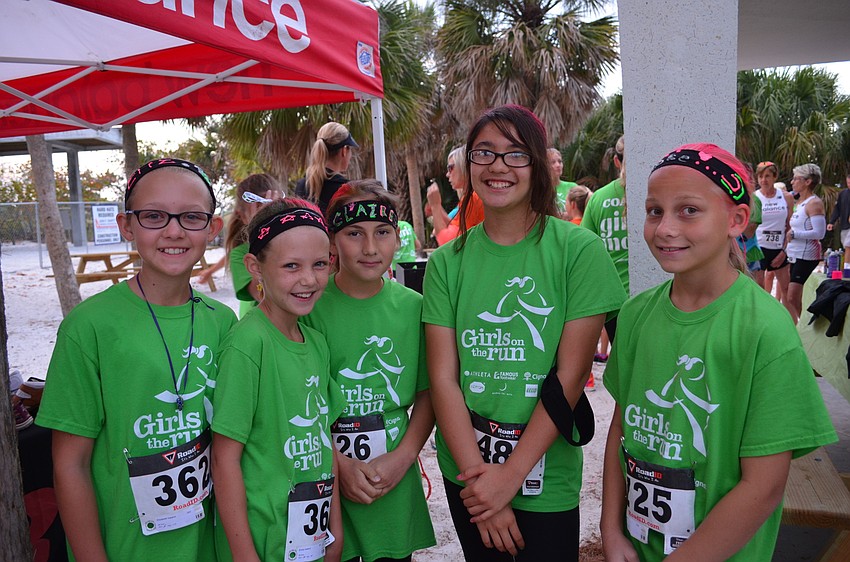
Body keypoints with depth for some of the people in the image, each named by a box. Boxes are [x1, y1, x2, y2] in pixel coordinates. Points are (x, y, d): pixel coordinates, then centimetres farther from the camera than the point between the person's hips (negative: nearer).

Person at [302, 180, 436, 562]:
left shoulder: (413, 306, -2)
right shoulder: (311, 305, -9)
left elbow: (428, 393, 3)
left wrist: (402, 458, -8)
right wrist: (340, 465, -14)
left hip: (396, 487, 2)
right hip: (326, 483, -2)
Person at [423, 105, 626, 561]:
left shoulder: (579, 250, -11)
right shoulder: (448, 262, -3)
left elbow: (570, 377, -13)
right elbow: (442, 378, -6)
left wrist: (510, 475, -14)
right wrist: (477, 473, -13)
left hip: (545, 476, -2)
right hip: (464, 472, 3)